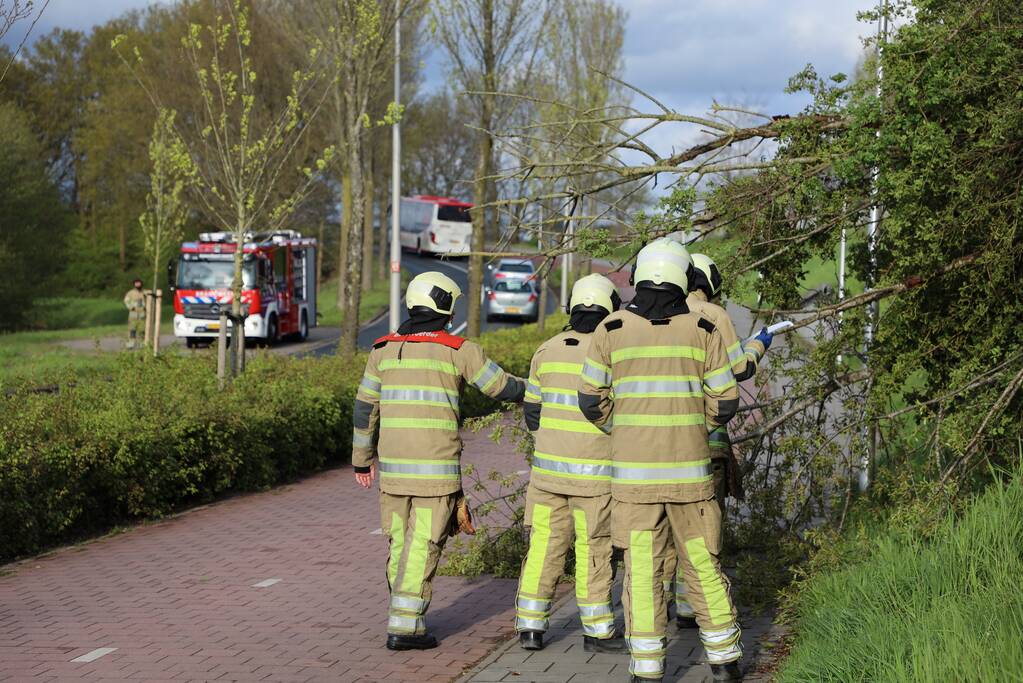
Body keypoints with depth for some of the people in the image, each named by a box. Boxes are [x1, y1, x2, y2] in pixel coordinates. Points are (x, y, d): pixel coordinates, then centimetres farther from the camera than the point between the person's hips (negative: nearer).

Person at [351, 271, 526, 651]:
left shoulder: (384, 349, 7)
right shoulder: (458, 350, -5)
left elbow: (365, 408, 10)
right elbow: (503, 388, 4)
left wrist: (363, 459, 20)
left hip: (393, 464, 4)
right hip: (437, 466, -4)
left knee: (400, 543, 14)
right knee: (423, 547, -3)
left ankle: (407, 619, 19)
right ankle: (404, 627, -6)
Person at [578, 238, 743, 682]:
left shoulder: (611, 330, -1)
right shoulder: (702, 330, -1)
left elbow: (592, 400, 4)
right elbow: (725, 401, 2)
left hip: (633, 472, -1)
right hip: (688, 470, 1)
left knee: (642, 569, 3)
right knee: (703, 563, 12)